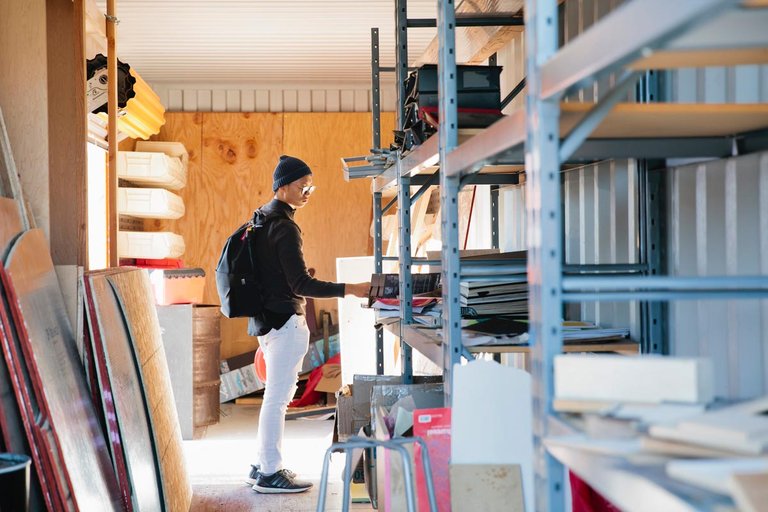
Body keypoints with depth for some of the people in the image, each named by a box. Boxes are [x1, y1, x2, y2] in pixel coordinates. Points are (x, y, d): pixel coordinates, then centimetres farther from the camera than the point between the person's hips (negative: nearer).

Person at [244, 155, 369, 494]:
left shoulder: (262, 220, 13)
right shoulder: (284, 227, -17)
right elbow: (301, 284, -20)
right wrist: (350, 290, -20)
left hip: (267, 319, 10)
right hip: (285, 322, -10)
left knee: (276, 394, 16)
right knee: (278, 396, -4)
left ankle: (264, 466, 23)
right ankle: (270, 474, 1)